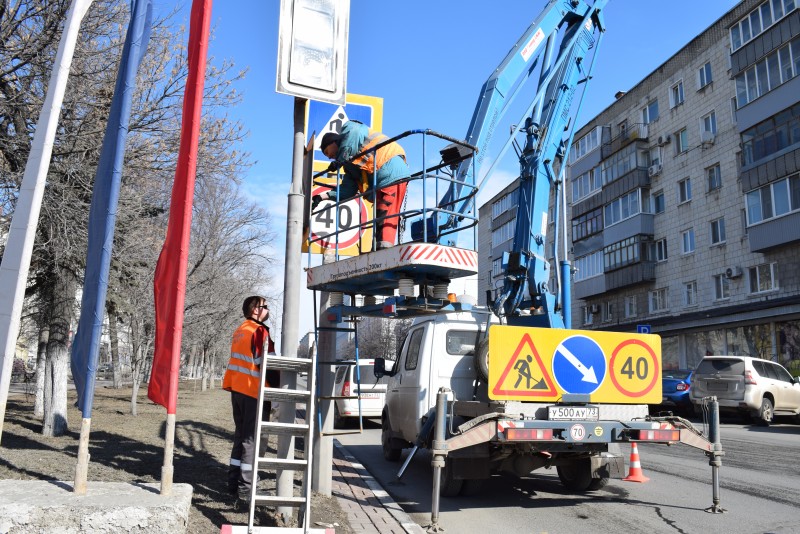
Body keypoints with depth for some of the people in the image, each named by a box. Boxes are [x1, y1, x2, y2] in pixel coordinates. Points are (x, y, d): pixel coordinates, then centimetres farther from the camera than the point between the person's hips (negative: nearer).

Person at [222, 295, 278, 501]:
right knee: (252, 439, -3)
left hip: (237, 390, 9)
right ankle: (245, 488, -1)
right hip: (254, 392, -9)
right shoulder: (260, 332, -13)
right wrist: (278, 388, -9)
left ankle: (233, 482, 21)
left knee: (240, 436, 16)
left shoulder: (240, 331, 15)